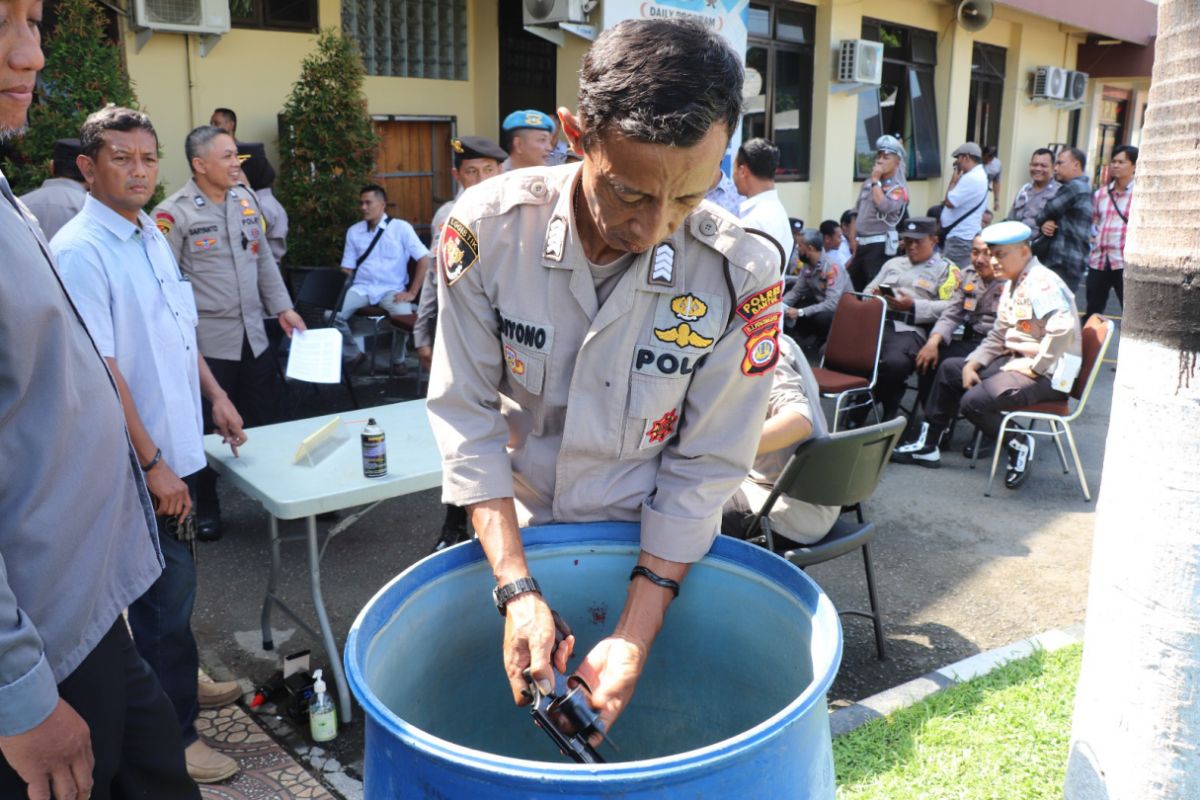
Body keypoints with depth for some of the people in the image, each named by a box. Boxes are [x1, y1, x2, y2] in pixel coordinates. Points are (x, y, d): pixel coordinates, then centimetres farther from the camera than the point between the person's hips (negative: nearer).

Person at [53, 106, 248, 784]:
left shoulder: (152, 235, 9)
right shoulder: (79, 251, -18)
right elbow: (100, 373, -21)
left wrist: (215, 394, 15)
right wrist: (153, 465, -20)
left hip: (178, 446, 8)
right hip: (141, 461, -8)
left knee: (176, 579, 21)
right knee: (166, 591, 2)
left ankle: (181, 681, 40)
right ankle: (173, 734, 18)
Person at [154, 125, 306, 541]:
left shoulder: (246, 199, 9)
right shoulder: (174, 214, -11)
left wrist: (283, 308, 9)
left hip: (254, 336, 5)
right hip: (207, 342, -5)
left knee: (263, 422, 14)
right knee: (208, 429, 8)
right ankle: (204, 507, 26)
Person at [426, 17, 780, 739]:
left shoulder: (742, 277, -24)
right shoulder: (490, 225, -22)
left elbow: (704, 468, -17)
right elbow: (465, 413, -16)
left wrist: (635, 637, -20)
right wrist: (517, 589, -22)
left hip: (654, 551, -1)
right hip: (513, 536, 1)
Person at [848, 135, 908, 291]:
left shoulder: (898, 188, -7)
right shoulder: (868, 183, 14)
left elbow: (884, 207, -25)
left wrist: (876, 180, -15)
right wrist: (853, 239, 14)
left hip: (880, 245, -7)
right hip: (861, 243, 7)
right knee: (853, 285, 12)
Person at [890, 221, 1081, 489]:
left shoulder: (1041, 283, -18)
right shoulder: (1012, 285, 14)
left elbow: (1063, 329, -32)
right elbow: (998, 336, 17)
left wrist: (1034, 368, -24)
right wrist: (972, 364, 2)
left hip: (1047, 375, -11)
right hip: (1016, 360, 11)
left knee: (973, 401, -25)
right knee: (950, 369, 13)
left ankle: (1019, 444, 1)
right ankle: (928, 446, 16)